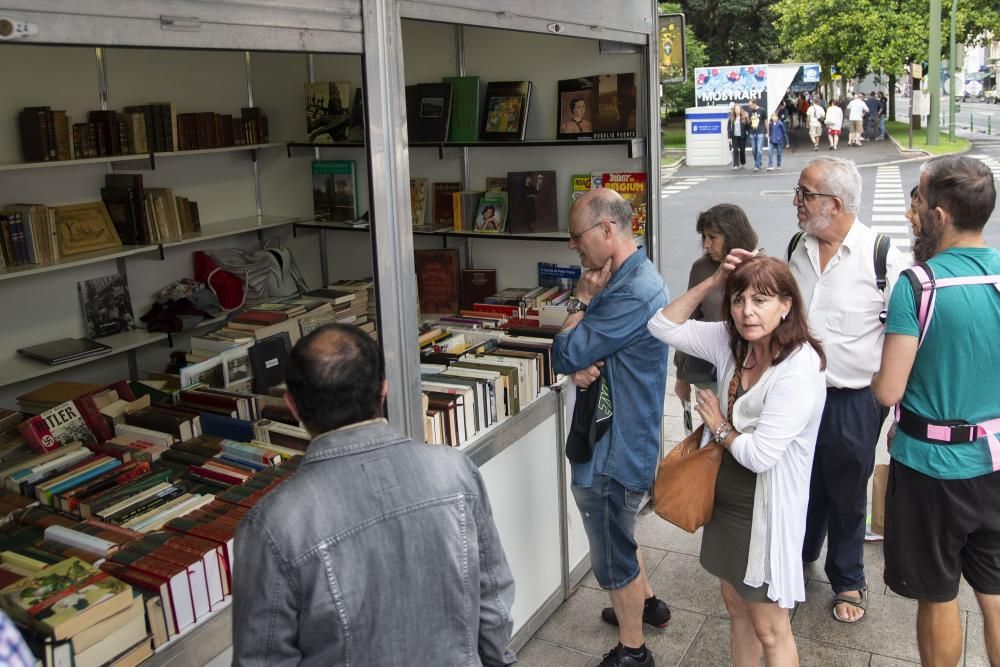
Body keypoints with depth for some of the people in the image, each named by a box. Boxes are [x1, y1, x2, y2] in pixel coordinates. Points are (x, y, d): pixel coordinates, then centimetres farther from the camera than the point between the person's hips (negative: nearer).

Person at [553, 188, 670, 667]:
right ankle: (645, 604, 49)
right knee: (618, 534, 28)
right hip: (613, 435, 10)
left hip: (615, 447, -10)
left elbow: (565, 355, -24)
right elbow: (587, 349, 5)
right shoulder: (626, 277, 6)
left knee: (614, 553, 8)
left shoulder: (632, 293, -28)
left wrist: (582, 300, -12)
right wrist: (580, 367, -18)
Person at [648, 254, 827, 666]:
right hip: (725, 501, 7)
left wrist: (719, 427, -8)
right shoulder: (732, 342, -4)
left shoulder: (799, 367, -25)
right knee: (736, 607, 23)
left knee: (769, 630, 10)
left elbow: (760, 454, -28)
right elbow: (664, 327, -1)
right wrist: (711, 282, -9)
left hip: (766, 511, -7)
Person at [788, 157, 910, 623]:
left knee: (847, 497, 15)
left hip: (852, 403, -4)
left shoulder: (882, 256, -17)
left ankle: (848, 582, 38)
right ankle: (799, 557, 47)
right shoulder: (798, 249, 0)